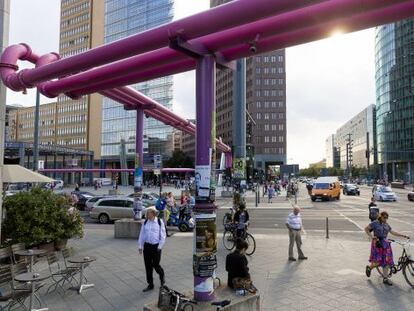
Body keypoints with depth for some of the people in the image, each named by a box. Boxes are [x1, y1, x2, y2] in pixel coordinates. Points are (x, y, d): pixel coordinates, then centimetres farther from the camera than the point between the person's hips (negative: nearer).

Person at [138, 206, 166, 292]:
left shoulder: (159, 222, -8)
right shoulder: (145, 222, 3)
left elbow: (163, 235, -4)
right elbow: (141, 235, 9)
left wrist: (160, 246, -8)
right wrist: (140, 246, 7)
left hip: (156, 246, -4)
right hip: (147, 246, 4)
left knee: (155, 265, 1)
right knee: (148, 266, 8)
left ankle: (162, 276, 34)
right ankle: (150, 284, 22)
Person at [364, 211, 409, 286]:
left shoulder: (387, 225, 14)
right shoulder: (375, 223, -6)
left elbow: (393, 232, 16)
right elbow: (366, 229, -5)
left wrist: (403, 236, 10)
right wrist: (371, 236, -15)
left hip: (385, 244, 6)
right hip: (377, 243, -6)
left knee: (386, 261, 2)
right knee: (377, 262, -10)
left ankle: (385, 278, 10)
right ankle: (369, 268, 20)